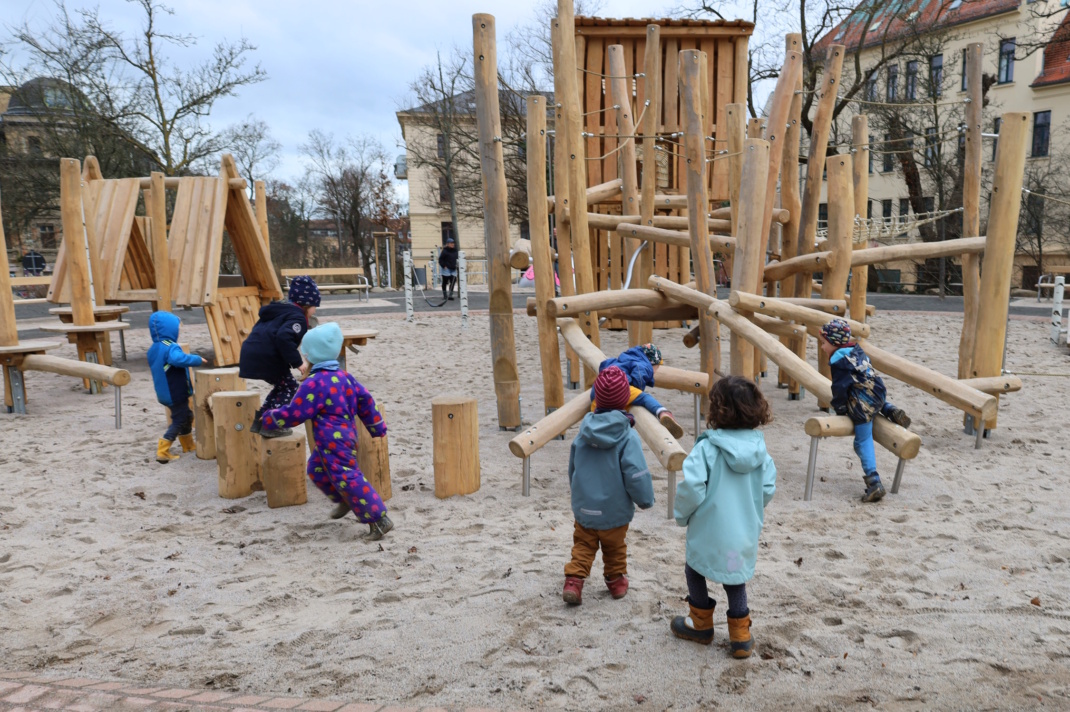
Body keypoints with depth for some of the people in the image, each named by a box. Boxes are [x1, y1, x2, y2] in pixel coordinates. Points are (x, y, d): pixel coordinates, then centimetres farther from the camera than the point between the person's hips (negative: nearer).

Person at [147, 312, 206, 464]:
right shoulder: (171, 347, -21)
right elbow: (178, 359, -43)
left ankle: (189, 445, 35)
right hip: (176, 394, -10)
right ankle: (162, 451, -5)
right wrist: (197, 359, -30)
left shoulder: (153, 349, 9)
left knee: (186, 416, 23)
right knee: (179, 420, -1)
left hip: (165, 393, 10)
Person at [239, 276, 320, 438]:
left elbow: (258, 333, 31)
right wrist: (298, 362, -20)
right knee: (290, 387, 6)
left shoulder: (278, 311, 26)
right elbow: (284, 338, -25)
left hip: (249, 355, 10)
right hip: (266, 359, -10)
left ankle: (260, 421, 24)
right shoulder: (297, 318, -6)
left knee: (282, 385, 23)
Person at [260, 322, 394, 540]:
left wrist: (270, 419, 3)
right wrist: (376, 426, 20)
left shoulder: (314, 384, -19)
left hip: (333, 444, -10)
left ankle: (380, 520, -5)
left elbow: (293, 414, -15)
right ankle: (344, 501, 37)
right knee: (316, 470, 25)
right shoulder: (343, 376, 6)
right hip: (346, 436, 10)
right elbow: (364, 399, 11)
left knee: (348, 479, -6)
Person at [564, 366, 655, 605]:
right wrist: (646, 500, -4)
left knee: (583, 545, 17)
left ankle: (573, 581, 5)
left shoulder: (583, 433, -5)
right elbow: (636, 475, -22)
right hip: (615, 511, -2)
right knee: (614, 548, 19)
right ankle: (616, 581, 35)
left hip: (584, 507, 3)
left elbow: (572, 468, 8)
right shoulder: (627, 436, -20)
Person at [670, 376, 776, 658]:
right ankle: (741, 636, 27)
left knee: (695, 570, 21)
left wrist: (682, 515, -6)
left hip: (709, 529, -4)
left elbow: (691, 486, -24)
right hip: (745, 532, 4)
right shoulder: (759, 448, -5)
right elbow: (768, 488, -2)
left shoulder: (708, 447, -18)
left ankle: (701, 624, 35)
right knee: (736, 578, 22)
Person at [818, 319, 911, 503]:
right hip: (878, 393, 9)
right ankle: (891, 412, 20)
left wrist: (840, 410, 3)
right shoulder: (857, 351, 13)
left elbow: (839, 389, -12)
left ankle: (874, 482, -10)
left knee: (863, 441, -3)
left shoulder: (839, 362, -13)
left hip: (863, 404, -9)